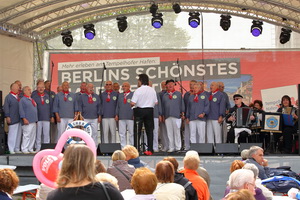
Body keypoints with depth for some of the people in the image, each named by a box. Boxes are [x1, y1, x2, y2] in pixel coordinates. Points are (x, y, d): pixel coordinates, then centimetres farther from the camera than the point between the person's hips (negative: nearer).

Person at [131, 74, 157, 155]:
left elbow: (132, 103, -17)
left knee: (137, 131, 0)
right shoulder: (152, 90, 4)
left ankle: (136, 149, -4)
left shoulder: (138, 90, -12)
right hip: (150, 110, 4)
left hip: (139, 110, -4)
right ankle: (150, 150, 6)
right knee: (149, 130, 8)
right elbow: (156, 102, 7)